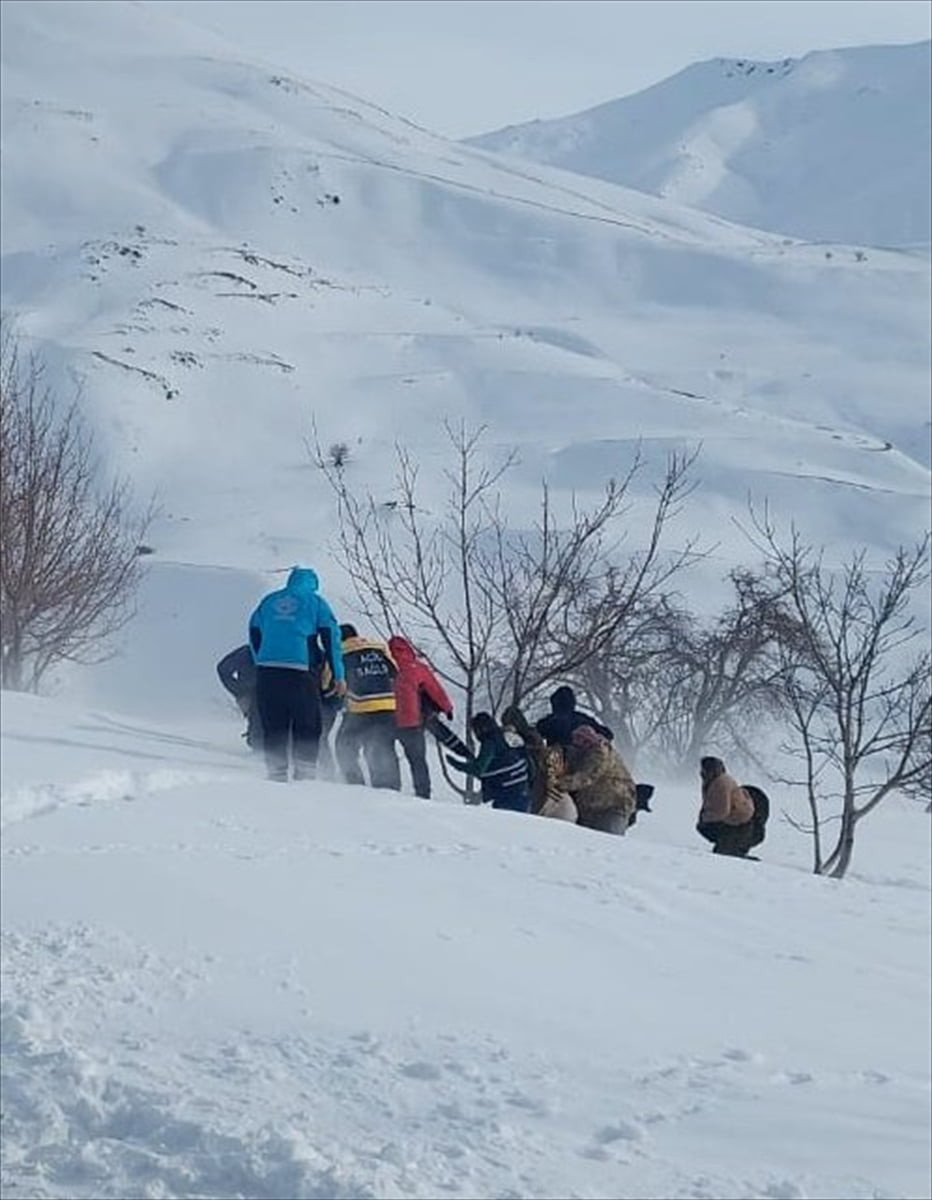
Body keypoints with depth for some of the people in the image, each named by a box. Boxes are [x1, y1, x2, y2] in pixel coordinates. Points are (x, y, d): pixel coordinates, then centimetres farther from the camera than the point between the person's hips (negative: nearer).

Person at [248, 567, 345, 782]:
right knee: (307, 728, 4)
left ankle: (276, 776, 6)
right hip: (301, 670, -3)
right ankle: (305, 775, -1)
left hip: (267, 670, 3)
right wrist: (339, 676, 7)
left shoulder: (268, 601, 19)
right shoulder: (315, 601, 8)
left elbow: (254, 635, 21)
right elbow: (331, 638, 4)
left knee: (273, 728, 8)